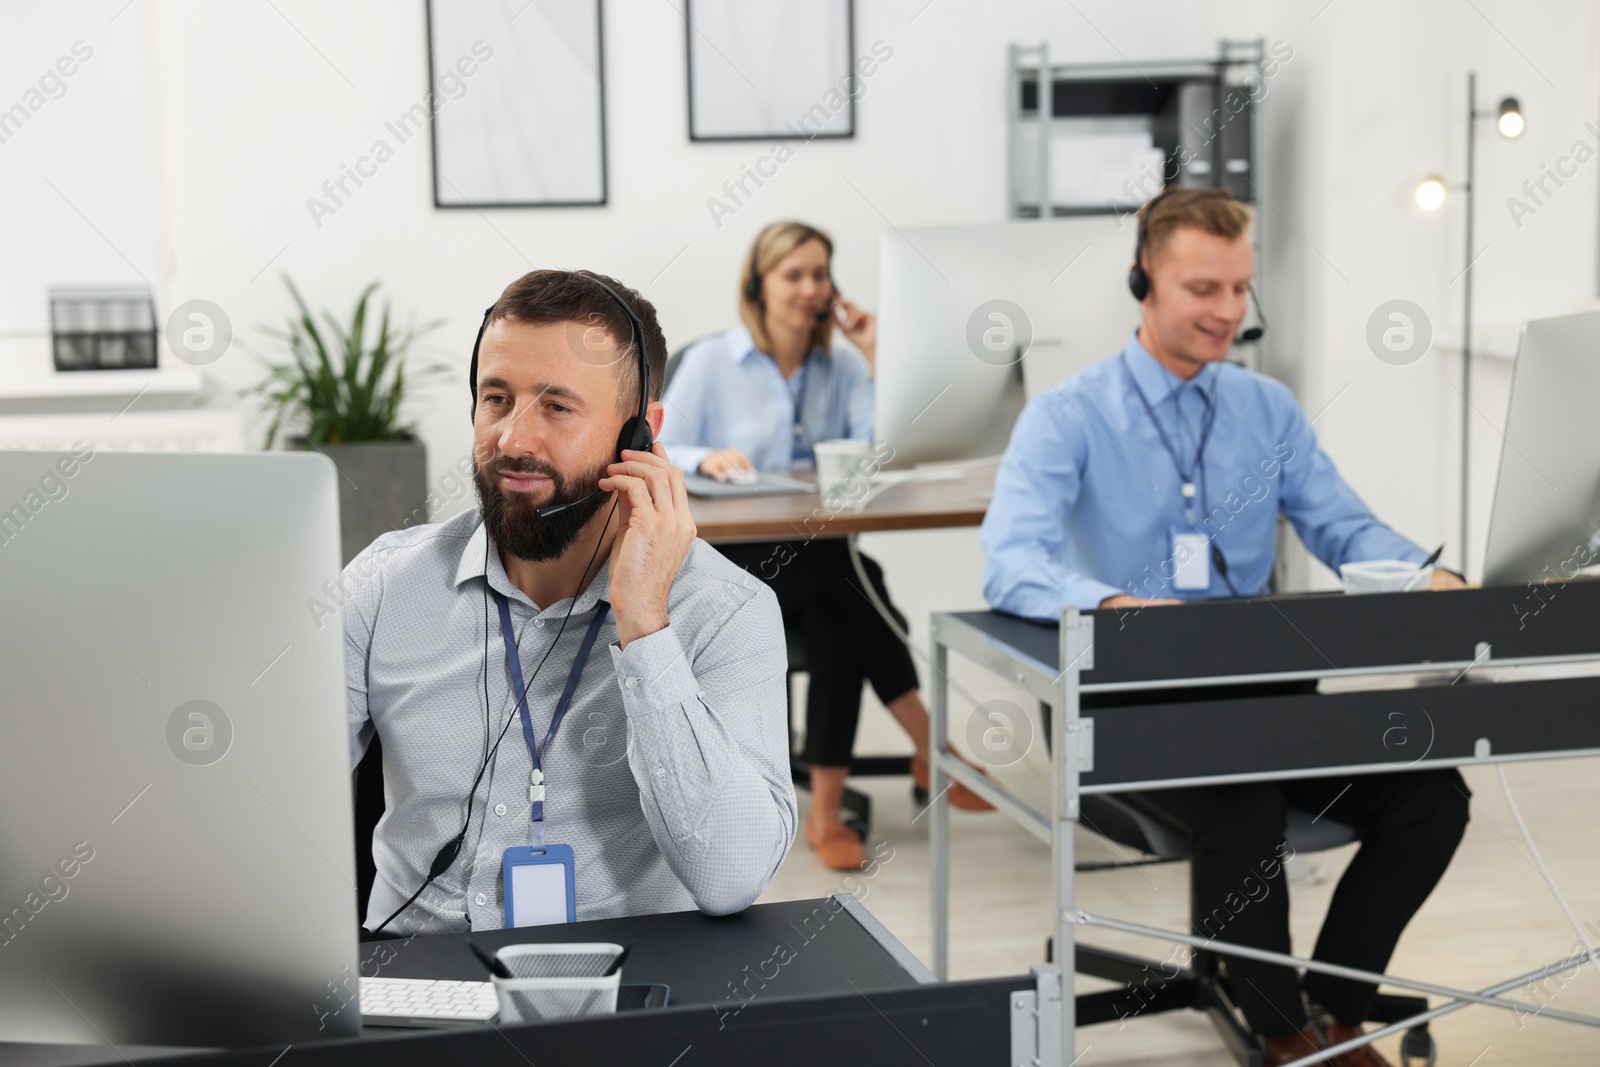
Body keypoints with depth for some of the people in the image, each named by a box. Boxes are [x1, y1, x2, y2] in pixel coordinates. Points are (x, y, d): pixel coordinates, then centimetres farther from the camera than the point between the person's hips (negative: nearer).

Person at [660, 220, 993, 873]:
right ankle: (933, 751, -25)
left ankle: (826, 811, -26)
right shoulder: (711, 362, 2)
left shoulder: (841, 366, 11)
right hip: (731, 559, -3)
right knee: (855, 581, -32)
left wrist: (874, 358, -6)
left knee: (837, 630, -32)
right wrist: (706, 460, -24)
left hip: (818, 556, 3)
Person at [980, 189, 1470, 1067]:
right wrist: (1116, 604, -41)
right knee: (1246, 809, -33)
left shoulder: (1269, 410, 12)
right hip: (1129, 700, -5)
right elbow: (1011, 565, -20)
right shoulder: (1066, 417, -5)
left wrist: (1423, 576, -17)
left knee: (1432, 794, -15)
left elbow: (1345, 530, 6)